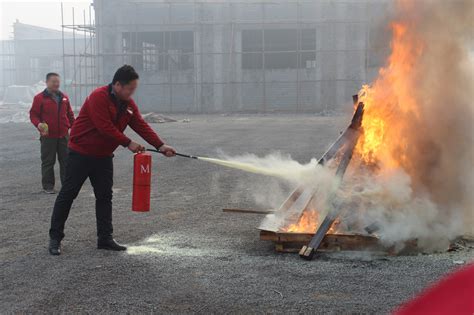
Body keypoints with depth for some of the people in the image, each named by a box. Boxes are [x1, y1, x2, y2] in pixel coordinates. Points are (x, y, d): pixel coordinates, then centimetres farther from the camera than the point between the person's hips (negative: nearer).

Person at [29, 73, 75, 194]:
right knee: (48, 162, 2)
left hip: (64, 136, 4)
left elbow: (70, 114, 17)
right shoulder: (39, 98, -3)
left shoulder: (64, 97, 10)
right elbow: (33, 115, -3)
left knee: (65, 161, 8)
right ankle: (48, 186, 11)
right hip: (48, 136, -4)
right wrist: (39, 124, -21)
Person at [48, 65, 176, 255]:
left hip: (103, 156, 7)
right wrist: (128, 144, -23)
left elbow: (141, 125, -1)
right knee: (68, 194, -1)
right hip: (81, 153, -7)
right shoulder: (98, 97, -21)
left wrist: (160, 145, -11)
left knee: (105, 196, 7)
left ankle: (105, 238, 13)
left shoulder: (128, 103, 3)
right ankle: (55, 238, 7)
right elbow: (105, 127, -27)